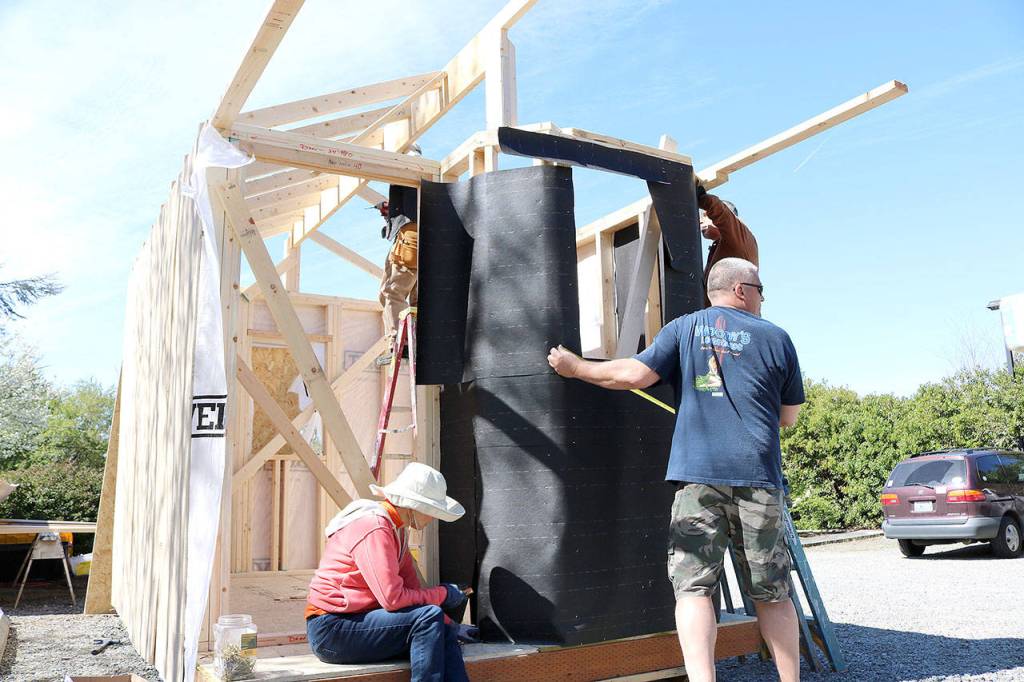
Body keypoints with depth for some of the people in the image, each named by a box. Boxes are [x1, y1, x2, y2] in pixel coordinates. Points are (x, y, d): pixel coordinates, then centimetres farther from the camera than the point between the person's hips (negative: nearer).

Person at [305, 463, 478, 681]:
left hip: (359, 620, 9)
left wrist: (450, 626, 5)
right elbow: (393, 598, -25)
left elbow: (411, 588, 12)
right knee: (429, 618, -23)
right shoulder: (374, 528, -19)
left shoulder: (397, 529, 11)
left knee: (446, 634, -9)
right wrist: (443, 594, -12)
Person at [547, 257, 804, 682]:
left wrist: (575, 367, 10)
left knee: (693, 586, -1)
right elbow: (788, 418, 16)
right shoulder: (776, 338, 10)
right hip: (758, 477, 1)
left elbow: (634, 375, -4)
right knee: (772, 593, 13)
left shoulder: (685, 328, 9)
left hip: (697, 472, -1)